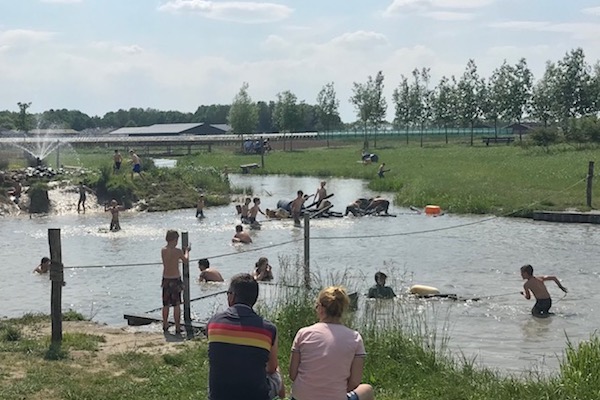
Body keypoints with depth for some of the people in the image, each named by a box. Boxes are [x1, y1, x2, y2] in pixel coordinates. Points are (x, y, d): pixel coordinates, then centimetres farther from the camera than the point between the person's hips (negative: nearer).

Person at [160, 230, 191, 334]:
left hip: (166, 279, 5)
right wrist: (186, 251, 23)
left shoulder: (163, 251, 1)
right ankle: (177, 328, 4)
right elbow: (186, 260, 3)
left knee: (166, 305, 16)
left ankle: (165, 326, 25)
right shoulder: (177, 251, -13)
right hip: (175, 280, -5)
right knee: (176, 305, 1)